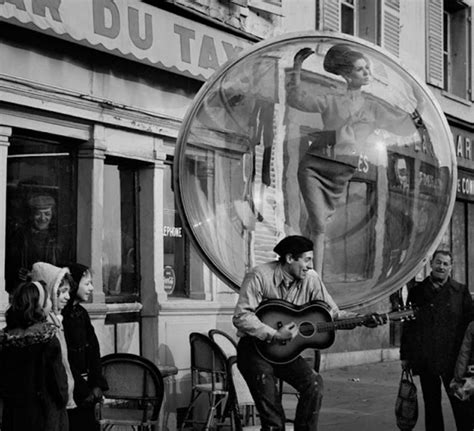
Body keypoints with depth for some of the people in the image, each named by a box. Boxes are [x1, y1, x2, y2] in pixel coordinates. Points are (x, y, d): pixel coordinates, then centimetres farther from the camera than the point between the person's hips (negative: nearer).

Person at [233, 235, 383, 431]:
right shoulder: (259, 277, -16)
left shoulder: (310, 279, -2)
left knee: (314, 383, -19)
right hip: (255, 347, -4)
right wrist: (274, 335, -30)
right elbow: (241, 317, -23)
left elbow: (333, 314, 2)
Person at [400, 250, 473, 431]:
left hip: (452, 359, -2)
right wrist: (405, 355, 6)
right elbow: (407, 325, 10)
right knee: (431, 404, 10)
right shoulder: (417, 291, 8)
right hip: (424, 360, 2)